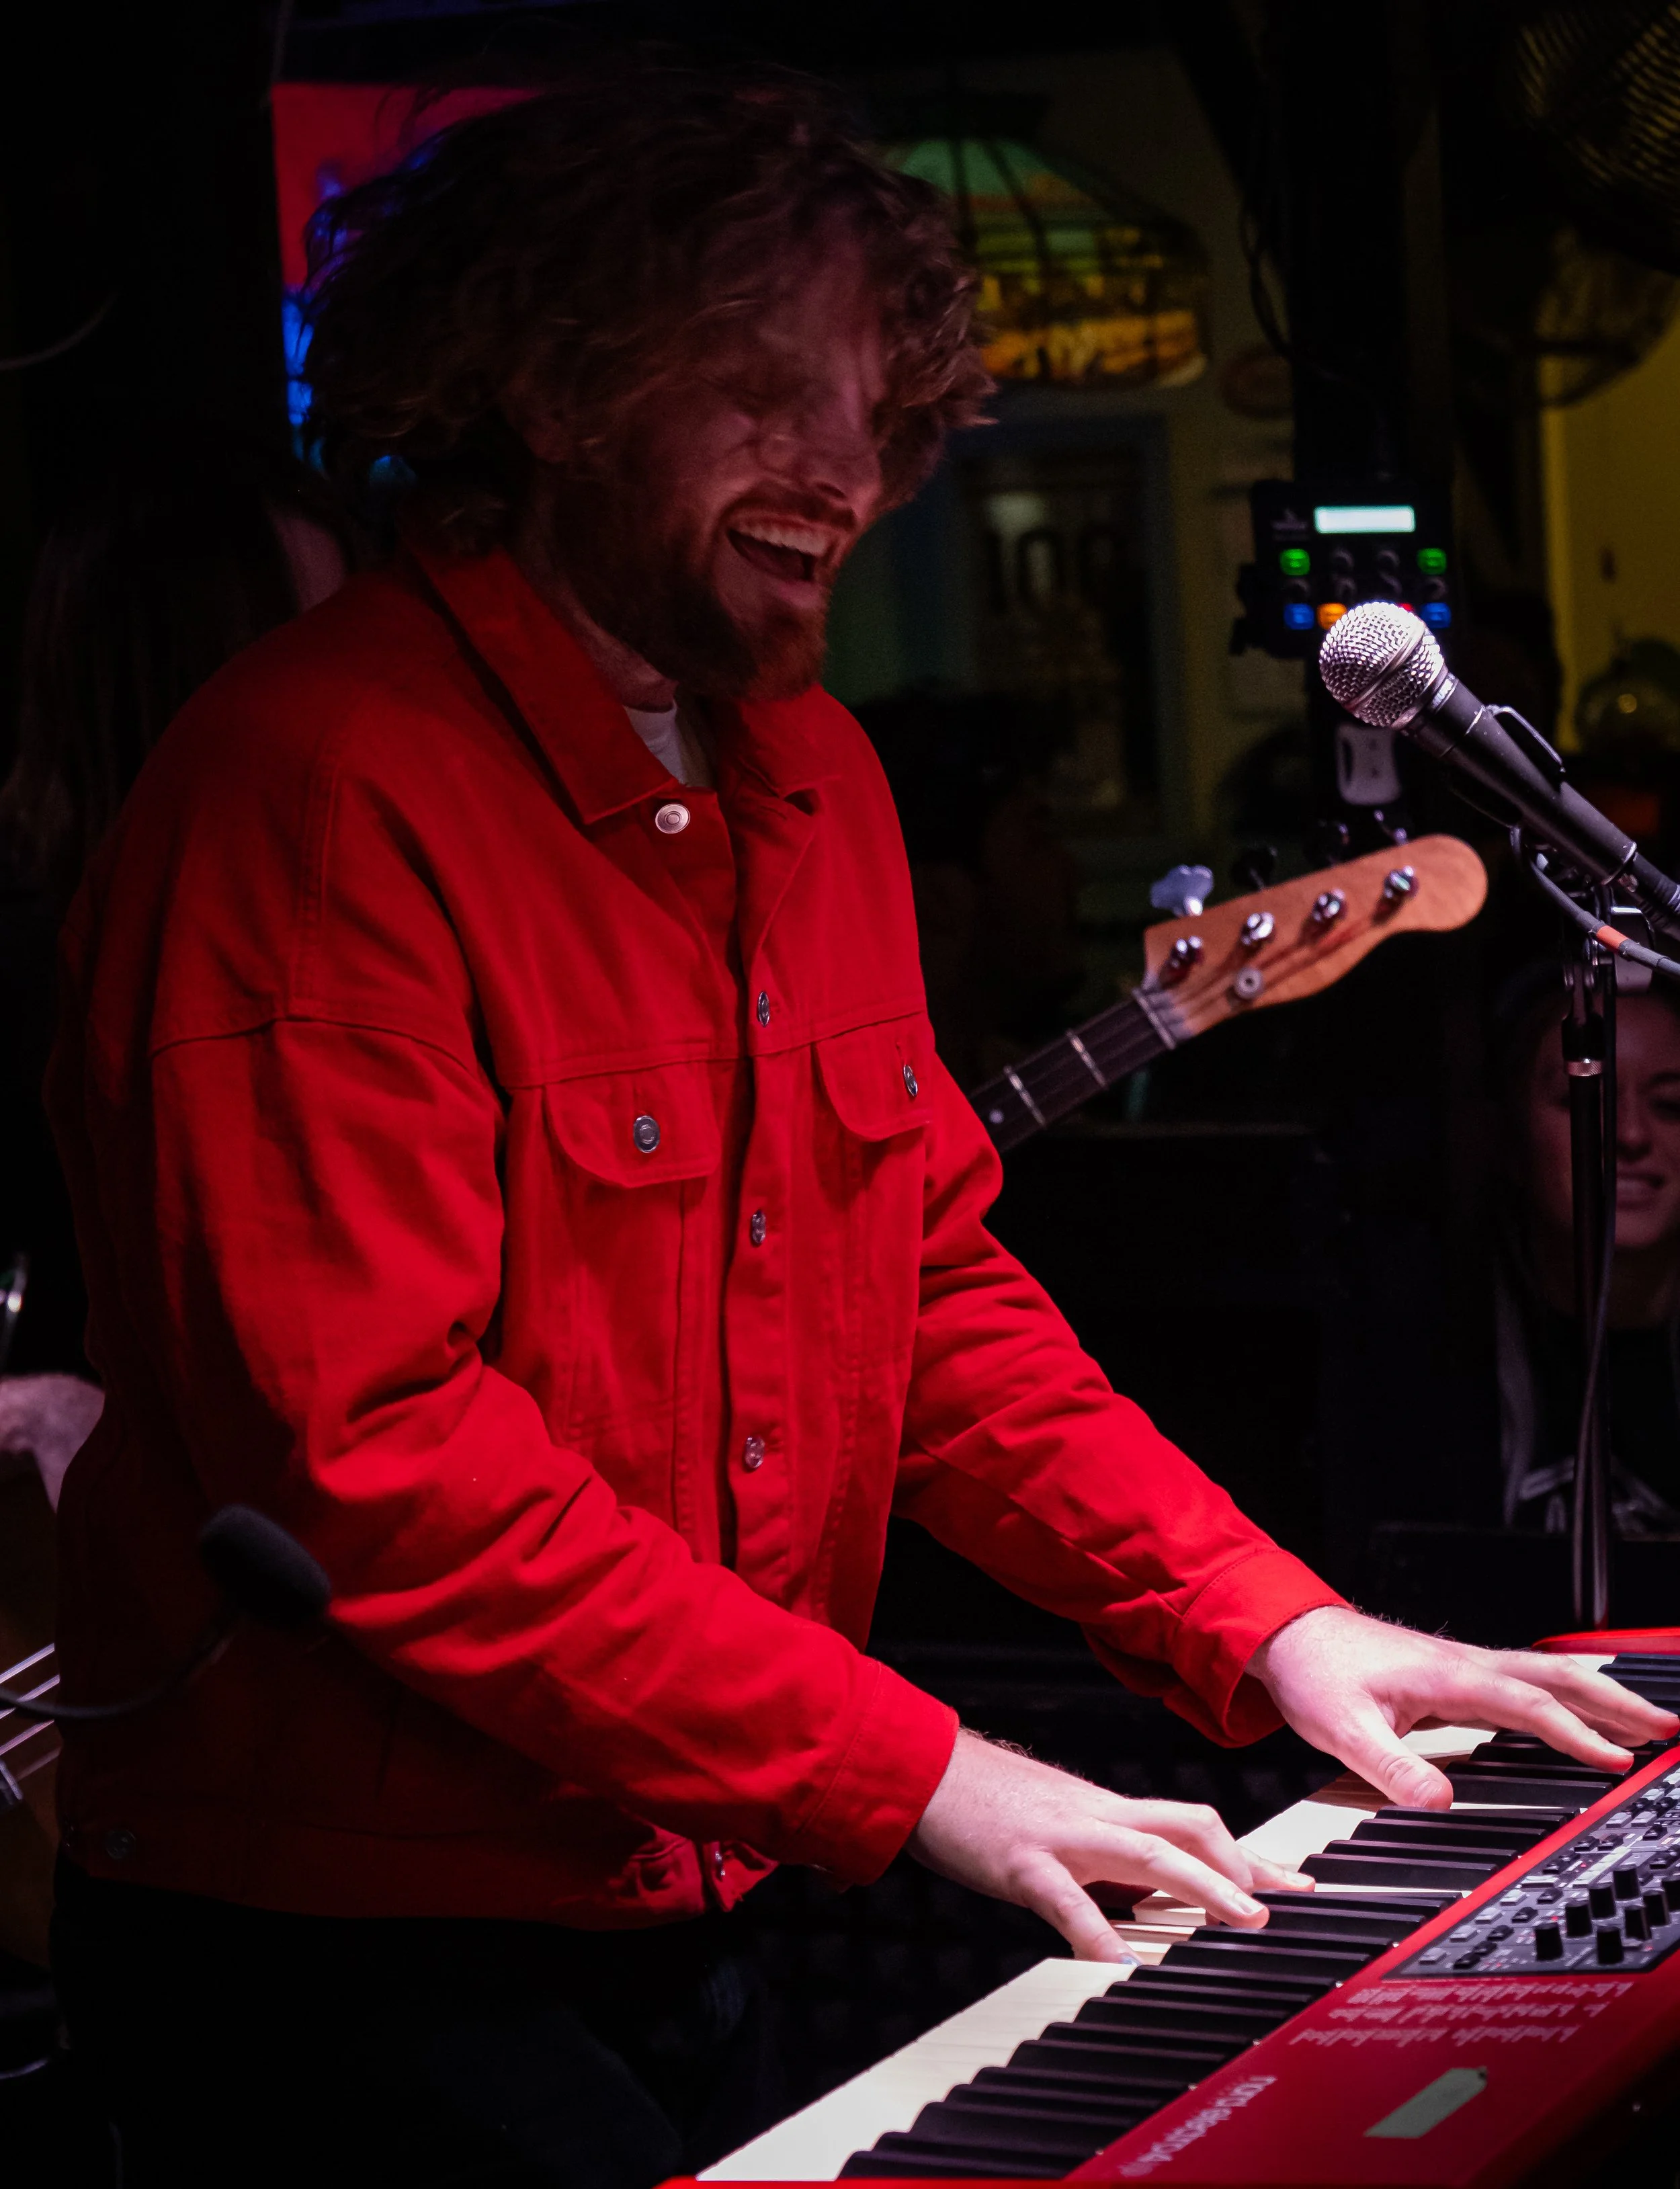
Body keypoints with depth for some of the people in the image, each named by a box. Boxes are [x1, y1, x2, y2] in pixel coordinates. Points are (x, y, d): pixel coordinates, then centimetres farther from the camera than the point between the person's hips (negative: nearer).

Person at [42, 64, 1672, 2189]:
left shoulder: (812, 779, 10)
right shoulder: (317, 794, -21)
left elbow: (934, 1289, 14)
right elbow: (372, 1446, -27)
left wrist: (1261, 1622, 0)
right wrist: (907, 1771, -27)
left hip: (669, 1910, 9)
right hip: (343, 1954, -8)